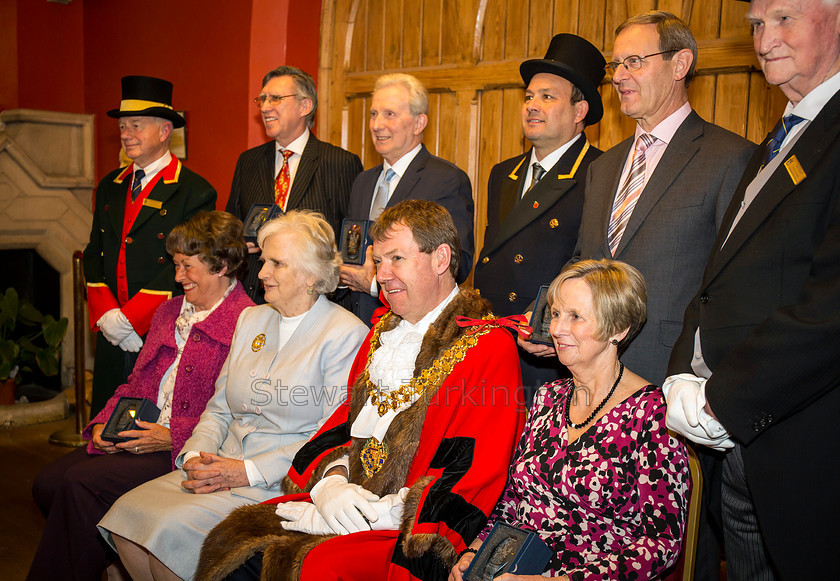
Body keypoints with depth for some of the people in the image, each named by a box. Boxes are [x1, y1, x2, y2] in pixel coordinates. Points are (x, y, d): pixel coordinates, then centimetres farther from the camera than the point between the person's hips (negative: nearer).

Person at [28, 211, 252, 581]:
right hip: (134, 437, 8)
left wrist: (172, 438, -18)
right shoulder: (169, 311, 18)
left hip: (185, 452, -8)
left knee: (82, 483, -22)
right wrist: (104, 425, 3)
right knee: (48, 482, -9)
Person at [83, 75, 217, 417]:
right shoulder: (110, 187, 15)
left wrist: (129, 319, -14)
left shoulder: (194, 192, -6)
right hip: (112, 337, 6)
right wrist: (105, 314, -2)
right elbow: (94, 255, 15)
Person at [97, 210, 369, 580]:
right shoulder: (251, 320, 16)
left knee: (172, 530, -24)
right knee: (127, 513, -13)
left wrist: (249, 472, -17)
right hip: (221, 471, 7)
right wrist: (195, 457, -3)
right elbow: (219, 409, 17)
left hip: (281, 484, -7)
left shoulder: (346, 334, -8)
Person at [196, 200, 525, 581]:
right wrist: (332, 480, -5)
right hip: (349, 503, 7)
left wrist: (368, 513, -16)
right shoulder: (383, 332, 15)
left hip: (411, 532, -6)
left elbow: (466, 480, -15)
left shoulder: (488, 348, -10)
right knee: (234, 541, -9)